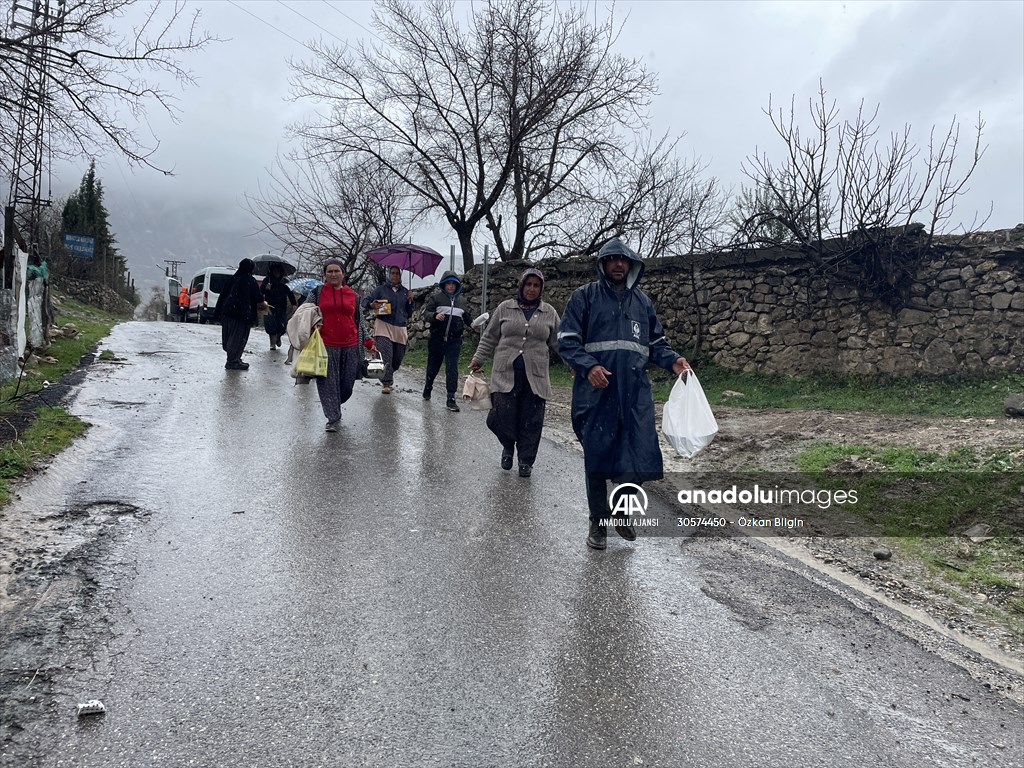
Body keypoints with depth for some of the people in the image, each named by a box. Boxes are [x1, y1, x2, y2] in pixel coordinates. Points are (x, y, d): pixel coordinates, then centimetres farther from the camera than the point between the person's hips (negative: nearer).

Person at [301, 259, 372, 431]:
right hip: (326, 346, -2)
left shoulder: (353, 295, 13)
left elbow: (359, 322, 18)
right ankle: (333, 419, 5)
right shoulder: (317, 293, 7)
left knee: (347, 382, 7)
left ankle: (334, 407, 34)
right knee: (328, 383, -3)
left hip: (350, 346, 2)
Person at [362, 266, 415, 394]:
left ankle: (388, 376, 35)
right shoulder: (381, 289, 6)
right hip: (383, 325, -4)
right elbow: (365, 301, 2)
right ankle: (386, 384, -11)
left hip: (400, 328, 4)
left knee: (398, 358, 8)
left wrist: (410, 300, 1)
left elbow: (409, 313, 18)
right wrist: (371, 305, -20)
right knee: (386, 356, -15)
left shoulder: (405, 292, 15)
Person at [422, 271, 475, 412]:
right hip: (437, 338, -1)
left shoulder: (462, 300, 10)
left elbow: (467, 317, 18)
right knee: (433, 365, 14)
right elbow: (425, 312, -5)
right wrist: (434, 316, -26)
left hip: (454, 340, 1)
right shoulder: (435, 297, 0)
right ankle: (427, 388, 41)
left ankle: (451, 399, -6)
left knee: (452, 368, -7)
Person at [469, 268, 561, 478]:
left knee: (531, 421, 2)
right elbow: (489, 337, 11)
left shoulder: (549, 312, 9)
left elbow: (557, 342, 15)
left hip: (535, 376, 1)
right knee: (502, 416, -6)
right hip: (506, 374, -1)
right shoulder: (505, 308, 6)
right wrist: (477, 360, 8)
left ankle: (526, 461, 18)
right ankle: (508, 447, 24)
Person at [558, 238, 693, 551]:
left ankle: (621, 511, 25)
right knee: (597, 458, 4)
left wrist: (672, 361, 1)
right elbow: (566, 340, -2)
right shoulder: (585, 296, 4)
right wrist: (588, 366, -19)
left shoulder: (642, 301, 17)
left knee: (640, 457, -2)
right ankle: (598, 521, 22)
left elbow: (656, 342, 21)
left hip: (635, 393, 3)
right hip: (596, 391, -3)